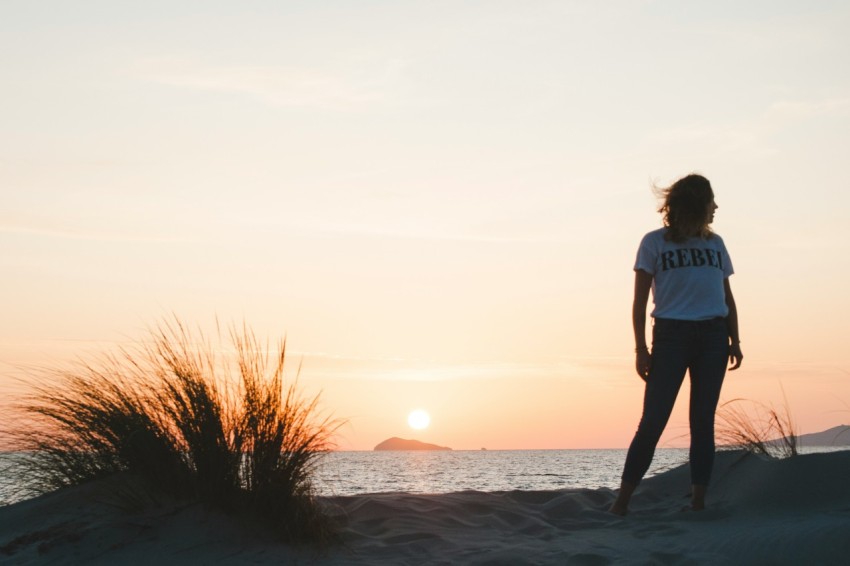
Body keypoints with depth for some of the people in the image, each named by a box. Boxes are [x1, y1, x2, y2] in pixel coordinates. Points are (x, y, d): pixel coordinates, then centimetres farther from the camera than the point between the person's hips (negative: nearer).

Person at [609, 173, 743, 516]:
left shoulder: (715, 243, 17)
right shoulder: (655, 242, 4)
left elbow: (727, 296, 19)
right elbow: (640, 300, 1)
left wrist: (734, 340, 9)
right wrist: (640, 348, -7)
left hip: (713, 337, 4)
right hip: (671, 334, -4)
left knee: (703, 421, 1)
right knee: (652, 421, -9)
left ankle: (698, 501, 3)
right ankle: (622, 501, -6)